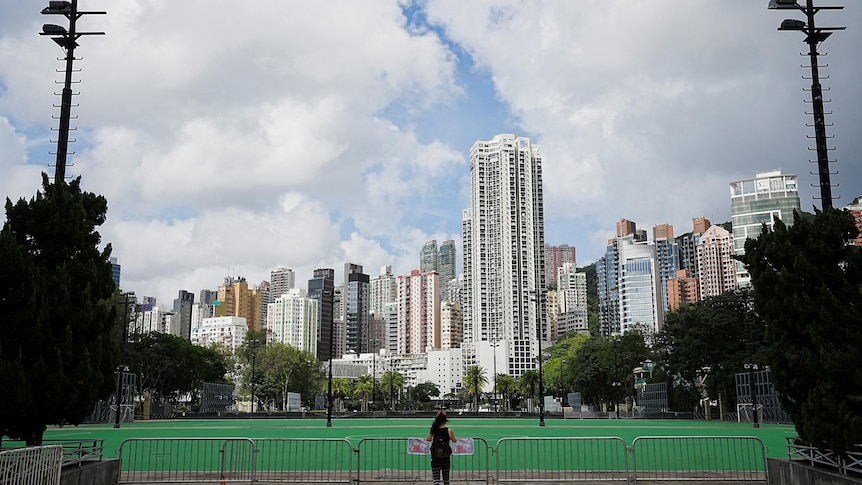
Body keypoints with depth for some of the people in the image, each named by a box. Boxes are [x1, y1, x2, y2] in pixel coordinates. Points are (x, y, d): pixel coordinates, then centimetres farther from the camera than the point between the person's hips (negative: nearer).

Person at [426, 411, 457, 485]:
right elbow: (455, 441, 5)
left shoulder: (433, 430, -8)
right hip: (445, 458, 0)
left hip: (435, 457, 0)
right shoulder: (449, 431, -10)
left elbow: (428, 440, 4)